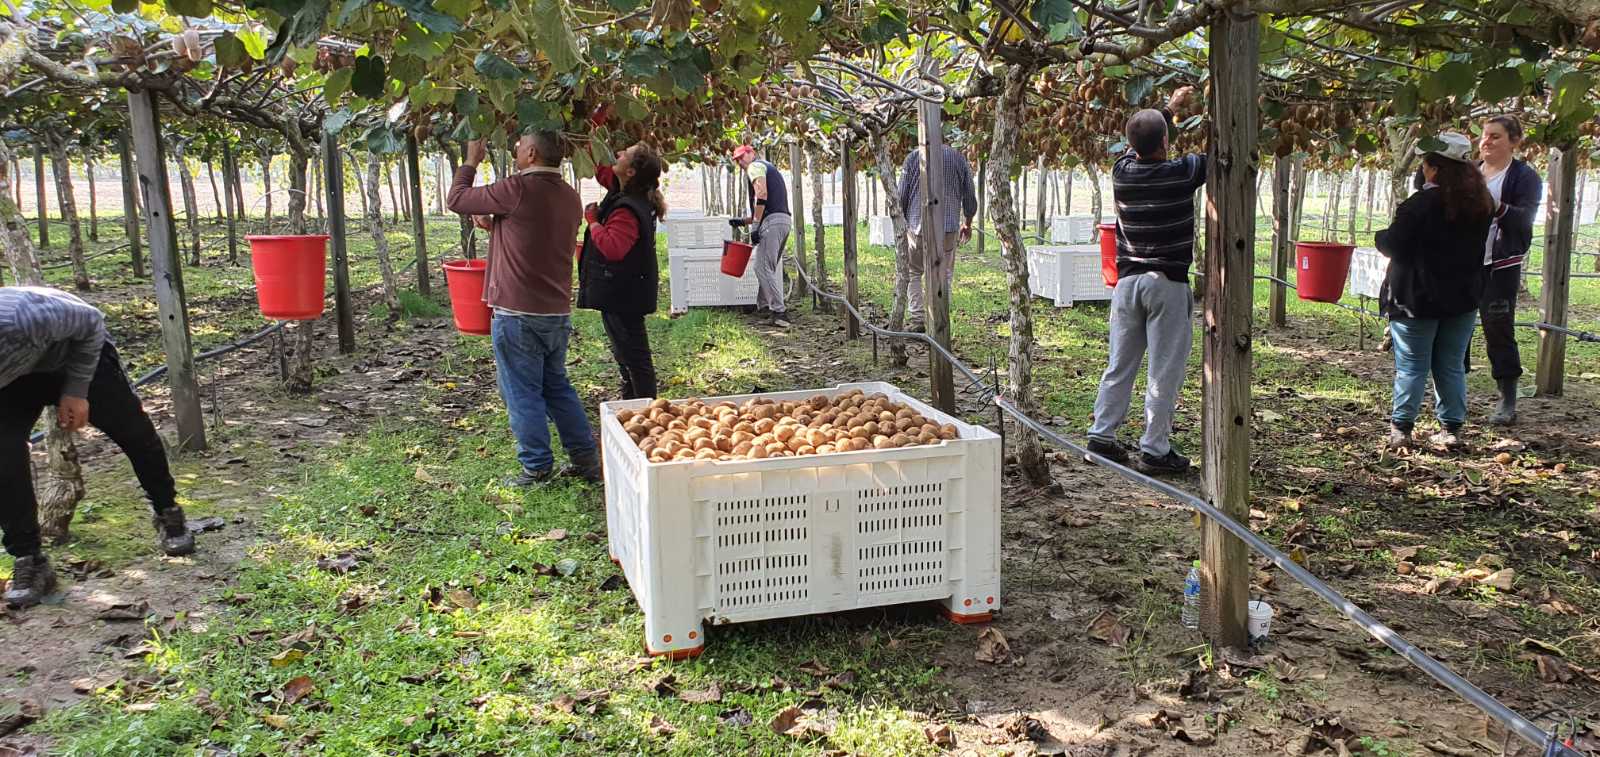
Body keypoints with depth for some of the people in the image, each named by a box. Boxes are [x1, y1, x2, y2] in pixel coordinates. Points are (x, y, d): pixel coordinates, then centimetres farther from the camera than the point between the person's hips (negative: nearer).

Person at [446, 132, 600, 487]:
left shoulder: (518, 190, -16)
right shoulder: (570, 197, 7)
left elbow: (456, 199, -3)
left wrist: (471, 162, 12)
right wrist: (496, 223, 27)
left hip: (518, 314, -7)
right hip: (558, 312, 7)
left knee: (522, 394, 4)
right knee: (558, 388, 18)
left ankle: (538, 469, 10)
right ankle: (587, 461, 19)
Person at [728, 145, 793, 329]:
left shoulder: (755, 166, 2)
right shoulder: (770, 168, 31)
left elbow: (761, 195, -16)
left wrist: (755, 225, -17)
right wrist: (743, 221, 27)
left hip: (772, 221, -10)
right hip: (785, 219, 10)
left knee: (763, 267, -9)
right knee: (772, 268, 17)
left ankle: (780, 312, -14)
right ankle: (763, 307, 25)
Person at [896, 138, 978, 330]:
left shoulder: (914, 157, 3)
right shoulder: (959, 159, 7)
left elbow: (902, 195, 2)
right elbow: (970, 197, 12)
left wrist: (901, 221, 16)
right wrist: (967, 224, 27)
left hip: (917, 225, -1)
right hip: (949, 227, 1)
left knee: (913, 273, 11)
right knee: (943, 276, 8)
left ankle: (917, 319, -1)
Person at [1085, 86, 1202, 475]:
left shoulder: (1122, 171, 1)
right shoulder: (1180, 173, -12)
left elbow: (1139, 146, 23)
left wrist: (1169, 107, 32)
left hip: (1127, 280, 5)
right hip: (1167, 282, -5)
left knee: (1120, 364, 13)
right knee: (1164, 370, 1)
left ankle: (1102, 435, 16)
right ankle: (1154, 449, 4)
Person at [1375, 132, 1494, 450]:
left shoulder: (1421, 203, -18)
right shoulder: (1481, 203, 4)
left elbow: (1392, 245, -16)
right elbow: (1477, 248, 16)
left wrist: (1381, 236, 3)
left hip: (1418, 298, -5)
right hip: (1463, 297, 5)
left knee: (1411, 367, 2)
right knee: (1452, 367, 12)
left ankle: (1400, 429, 3)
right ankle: (1451, 429, 14)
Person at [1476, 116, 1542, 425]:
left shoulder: (1525, 177, -1)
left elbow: (1523, 220, -13)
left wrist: (1496, 206, -29)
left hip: (1501, 266, -5)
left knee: (1499, 330, -5)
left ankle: (1508, 402, 2)